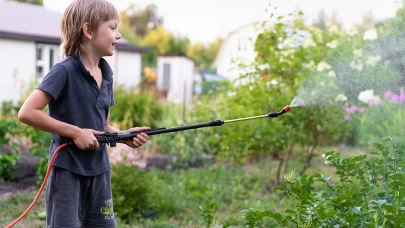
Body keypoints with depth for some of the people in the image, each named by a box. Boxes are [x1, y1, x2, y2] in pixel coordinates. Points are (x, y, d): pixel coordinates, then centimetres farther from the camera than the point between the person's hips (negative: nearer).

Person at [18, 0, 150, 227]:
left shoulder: (106, 74, 9)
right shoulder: (65, 71, -14)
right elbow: (27, 113, -21)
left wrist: (125, 136, -3)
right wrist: (75, 132, -20)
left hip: (99, 170, 7)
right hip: (67, 170, -7)